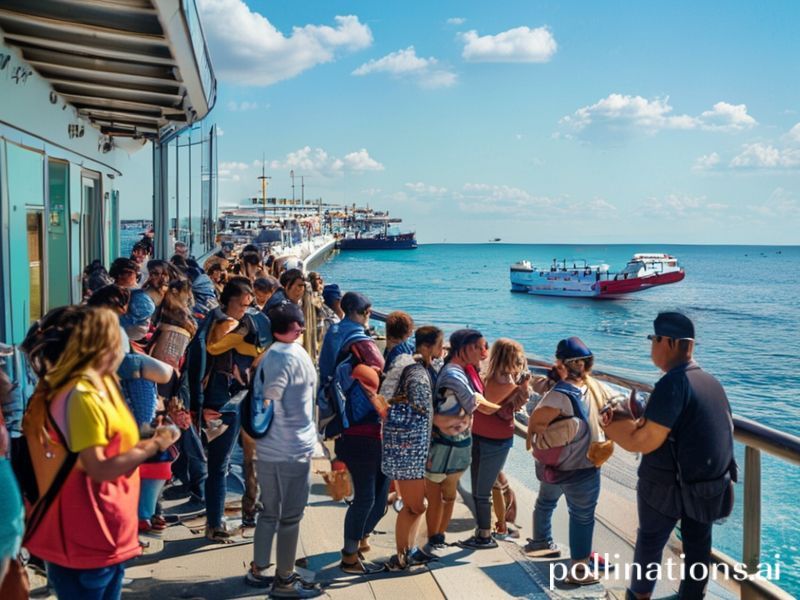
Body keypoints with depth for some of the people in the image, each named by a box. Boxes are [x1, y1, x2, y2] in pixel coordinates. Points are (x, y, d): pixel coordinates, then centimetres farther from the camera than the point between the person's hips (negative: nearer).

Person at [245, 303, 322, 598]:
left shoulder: (268, 355, 8)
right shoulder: (295, 355, -15)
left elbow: (263, 396, 8)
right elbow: (271, 394, -20)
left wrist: (264, 427, 11)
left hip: (266, 448, 8)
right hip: (293, 448, -8)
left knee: (269, 512, 19)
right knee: (291, 516, 4)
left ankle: (258, 569, 29)